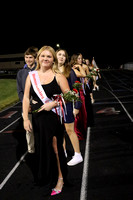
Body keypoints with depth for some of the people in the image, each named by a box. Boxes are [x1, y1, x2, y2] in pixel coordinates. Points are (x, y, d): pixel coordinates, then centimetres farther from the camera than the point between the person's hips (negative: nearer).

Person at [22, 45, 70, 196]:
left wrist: (53, 103, -17)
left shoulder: (58, 77, -3)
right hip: (37, 118, 3)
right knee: (40, 148, 13)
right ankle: (43, 177, 34)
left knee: (55, 148, 3)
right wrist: (25, 118, -3)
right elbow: (26, 98, 4)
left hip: (54, 117, -3)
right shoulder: (31, 76, 5)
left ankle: (60, 178, 23)